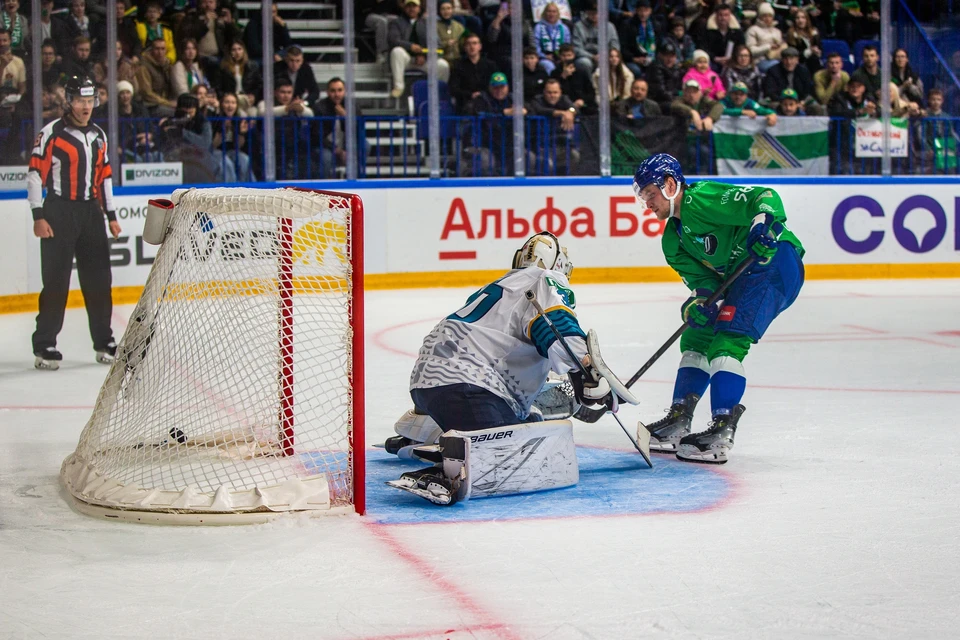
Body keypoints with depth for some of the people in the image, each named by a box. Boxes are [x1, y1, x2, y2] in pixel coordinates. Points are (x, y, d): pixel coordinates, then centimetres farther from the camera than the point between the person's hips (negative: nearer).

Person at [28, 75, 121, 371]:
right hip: (59, 213, -6)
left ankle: (104, 342, 18)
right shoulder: (52, 133, -7)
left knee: (99, 280, 8)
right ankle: (44, 346, -2)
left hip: (91, 212, 6)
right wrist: (39, 216, -14)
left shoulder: (98, 135, 13)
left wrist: (111, 216, 16)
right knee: (56, 280, -7)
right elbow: (35, 173, -9)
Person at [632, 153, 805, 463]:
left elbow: (764, 196, -20)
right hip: (741, 279, 11)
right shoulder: (673, 239, 16)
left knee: (727, 338, -21)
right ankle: (678, 421, 14)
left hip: (775, 261, -11)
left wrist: (764, 222, -39)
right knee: (697, 336, 12)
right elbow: (701, 276, 6)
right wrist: (700, 298, -15)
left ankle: (723, 429, -27)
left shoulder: (701, 198, -13)